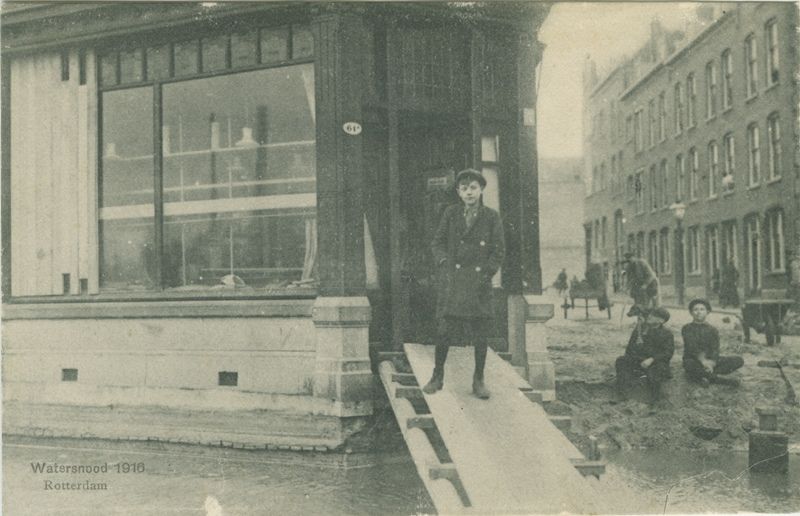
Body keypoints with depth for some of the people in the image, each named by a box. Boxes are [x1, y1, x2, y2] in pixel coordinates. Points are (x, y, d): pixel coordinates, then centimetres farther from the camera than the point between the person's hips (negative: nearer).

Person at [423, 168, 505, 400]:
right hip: (453, 280, 0)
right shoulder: (450, 213, 6)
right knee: (446, 329, -4)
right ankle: (437, 376, 12)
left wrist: (486, 274, -5)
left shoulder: (492, 217, 3)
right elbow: (437, 242, 10)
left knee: (480, 332, 3)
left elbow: (499, 250, 4)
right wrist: (444, 263, -5)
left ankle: (478, 379, 16)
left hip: (479, 281, 0)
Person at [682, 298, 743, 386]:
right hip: (693, 360, -4)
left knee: (739, 360, -16)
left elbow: (715, 350, -5)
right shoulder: (687, 329, 2)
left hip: (710, 361, 4)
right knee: (689, 364, -41)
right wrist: (703, 361, -31)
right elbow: (692, 347, -14)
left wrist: (711, 362, -26)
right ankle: (718, 378, -29)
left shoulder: (712, 330, 11)